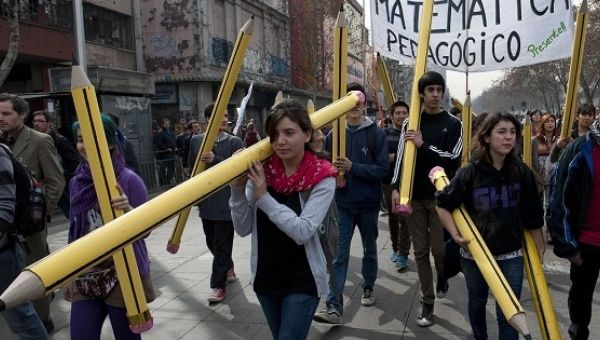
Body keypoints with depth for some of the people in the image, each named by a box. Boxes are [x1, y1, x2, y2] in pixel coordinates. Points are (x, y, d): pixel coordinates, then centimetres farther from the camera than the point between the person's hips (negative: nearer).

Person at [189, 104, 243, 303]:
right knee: (211, 243, 19)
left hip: (227, 203, -5)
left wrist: (216, 159, -27)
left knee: (222, 246, 0)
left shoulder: (234, 142, -6)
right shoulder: (197, 141, 5)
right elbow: (191, 167, 13)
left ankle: (219, 285, 12)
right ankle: (228, 268, 43)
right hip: (206, 202, 5)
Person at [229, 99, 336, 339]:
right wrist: (237, 188, -18)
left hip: (302, 281, -5)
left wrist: (264, 196, -26)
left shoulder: (322, 177, -16)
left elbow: (302, 231, -25)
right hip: (265, 278, 5)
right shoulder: (260, 171, -5)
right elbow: (243, 229, -4)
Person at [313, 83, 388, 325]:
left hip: (368, 204, 0)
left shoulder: (376, 133, -7)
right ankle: (334, 307, -1)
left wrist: (353, 167, -24)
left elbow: (382, 169, -13)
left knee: (369, 250, 18)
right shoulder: (334, 133, -1)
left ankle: (368, 287, 41)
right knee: (339, 255, -3)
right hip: (343, 204, 1)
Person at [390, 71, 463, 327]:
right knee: (420, 251, 5)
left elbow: (453, 159, -8)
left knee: (439, 248, 0)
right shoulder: (410, 123, 7)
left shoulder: (453, 124, 1)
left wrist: (424, 145, -16)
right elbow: (401, 157, 4)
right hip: (414, 196, 2)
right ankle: (428, 302, 17)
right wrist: (396, 188, -6)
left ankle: (442, 277, 34)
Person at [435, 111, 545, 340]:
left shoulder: (522, 172, -6)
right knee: (477, 303, 20)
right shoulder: (470, 172, -11)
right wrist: (455, 234, -13)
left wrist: (540, 249, 6)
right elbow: (443, 204, -4)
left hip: (511, 255, 0)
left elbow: (533, 216, 1)